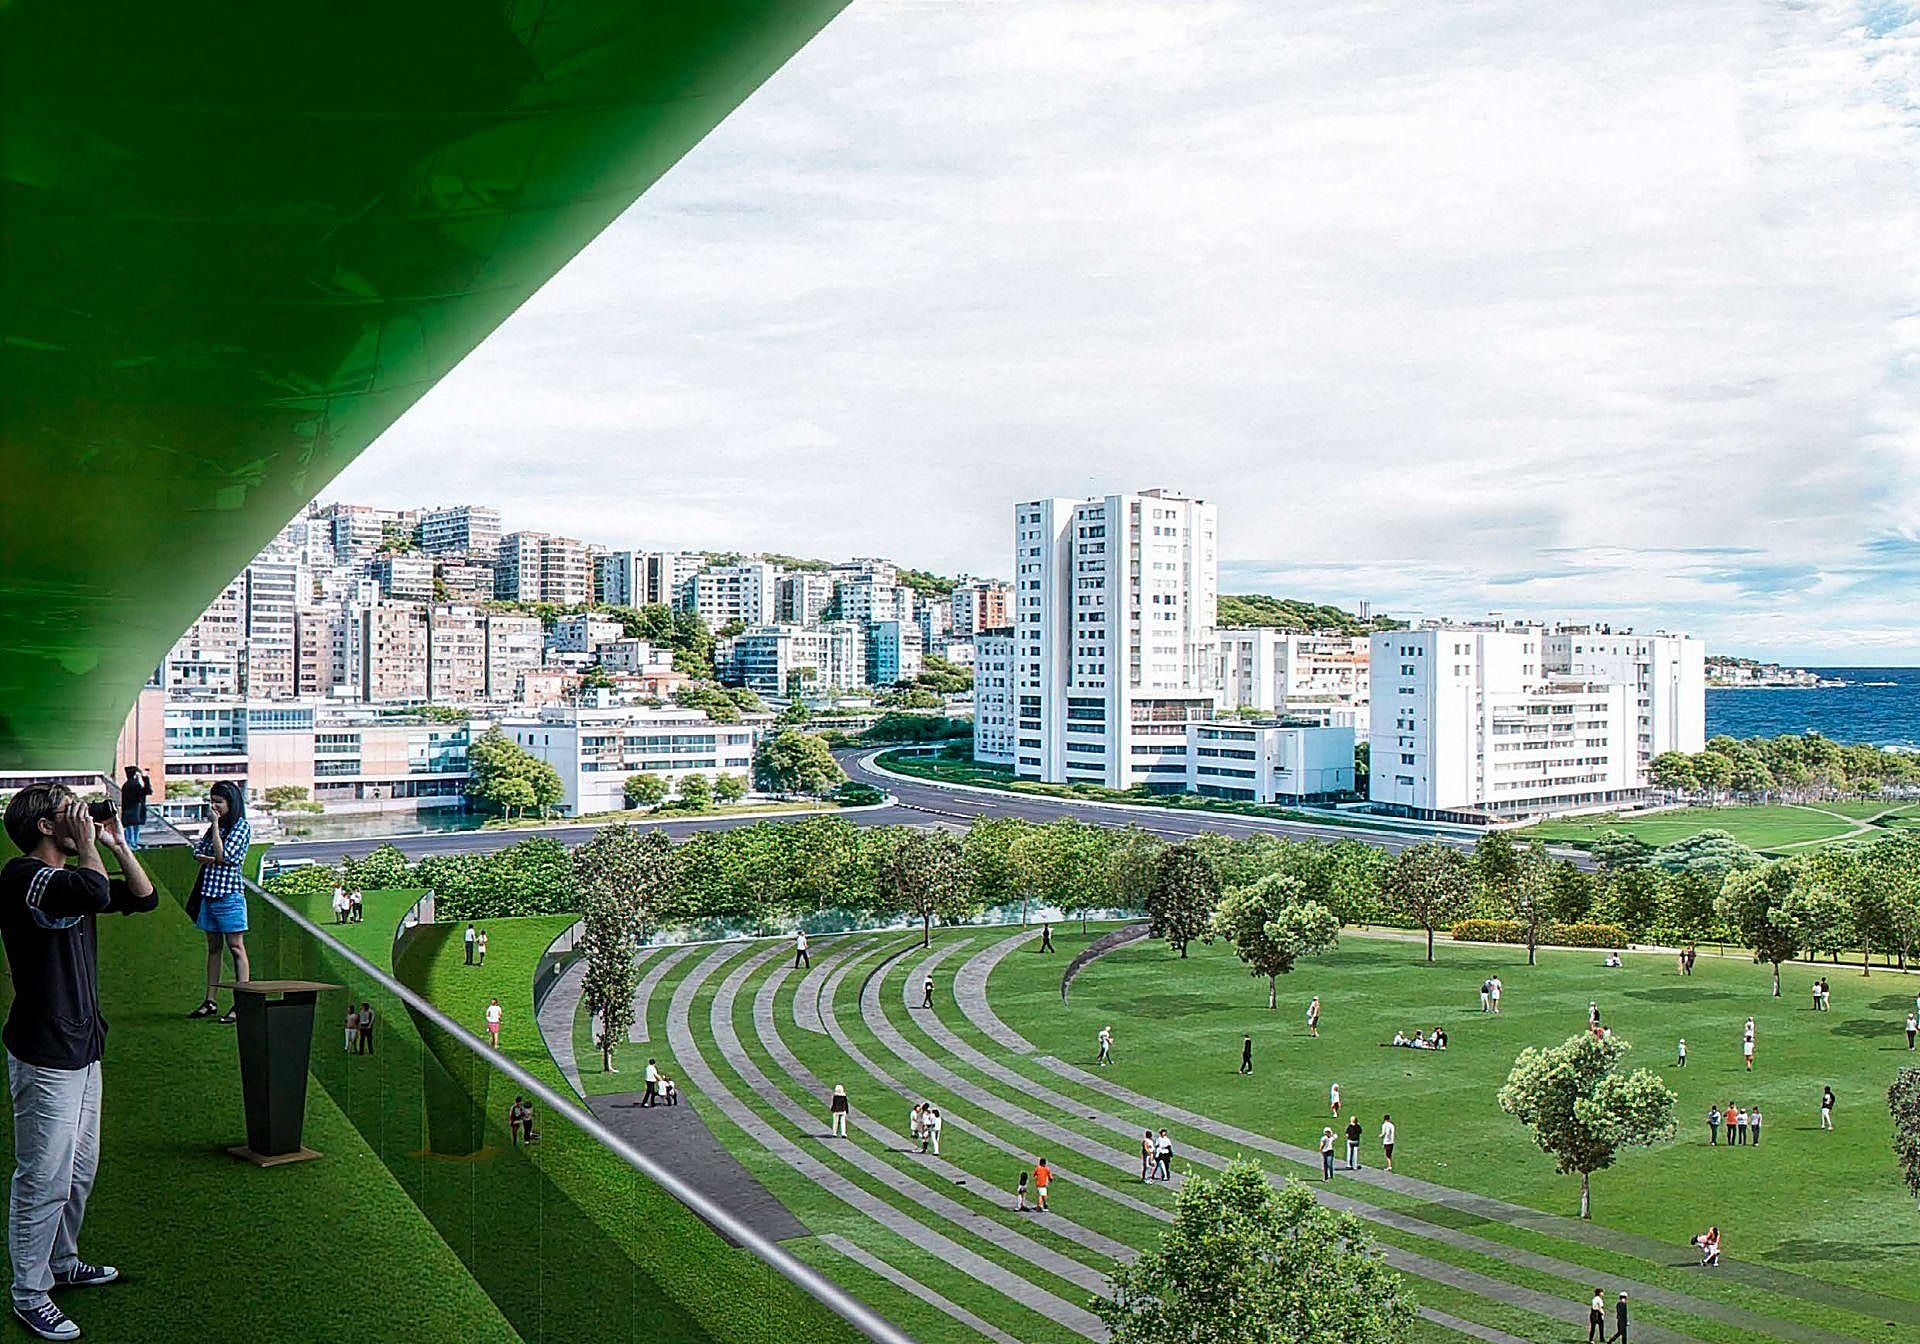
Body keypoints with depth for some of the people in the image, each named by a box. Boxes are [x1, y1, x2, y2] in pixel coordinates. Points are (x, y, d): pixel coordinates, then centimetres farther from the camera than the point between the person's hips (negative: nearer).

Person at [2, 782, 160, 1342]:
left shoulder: (67, 877, 11)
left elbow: (144, 898, 15)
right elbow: (97, 893, -36)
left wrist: (118, 845, 6)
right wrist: (86, 844, -21)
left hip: (81, 1048, 10)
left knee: (80, 1171, 21)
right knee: (45, 1180, -1)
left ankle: (62, 1262, 37)